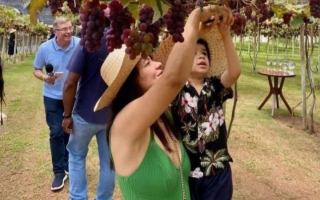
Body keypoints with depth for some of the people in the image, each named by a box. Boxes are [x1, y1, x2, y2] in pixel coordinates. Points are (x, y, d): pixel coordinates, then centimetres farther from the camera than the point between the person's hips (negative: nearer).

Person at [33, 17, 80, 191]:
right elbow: (36, 70, 0)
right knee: (56, 133, 2)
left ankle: (69, 166, 36)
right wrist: (45, 78, -21)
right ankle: (59, 171, 16)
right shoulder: (45, 48, -11)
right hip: (53, 97, 0)